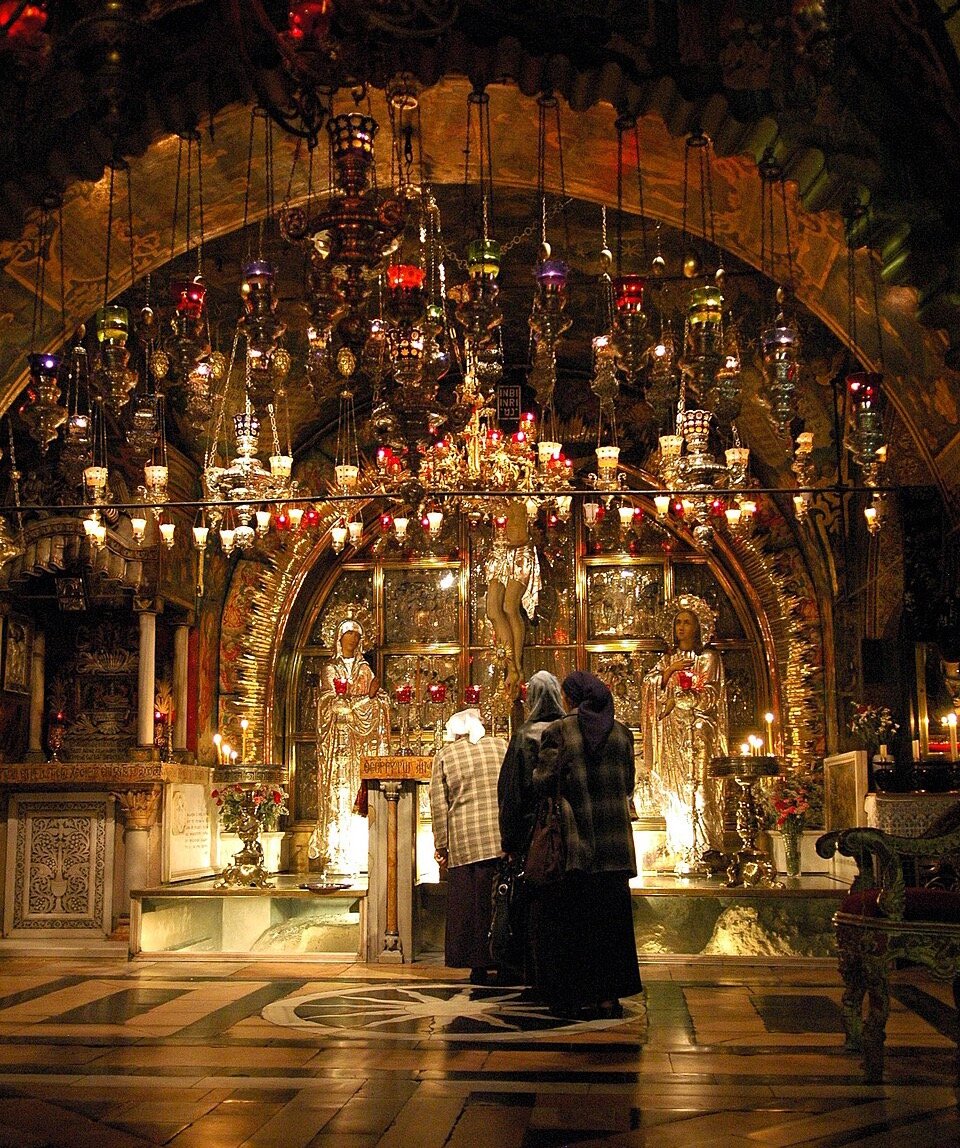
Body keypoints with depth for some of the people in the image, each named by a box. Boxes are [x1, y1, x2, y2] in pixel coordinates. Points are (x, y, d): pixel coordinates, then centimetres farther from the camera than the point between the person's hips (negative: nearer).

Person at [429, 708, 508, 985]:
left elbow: (439, 805, 2)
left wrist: (441, 846, 6)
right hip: (504, 839, 1)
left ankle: (479, 967, 3)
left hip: (464, 842, -1)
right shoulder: (501, 746, 8)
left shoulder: (444, 756, 5)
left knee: (470, 904, 4)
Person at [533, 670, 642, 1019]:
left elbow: (542, 782, -13)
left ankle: (578, 998, 6)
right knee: (610, 918, 10)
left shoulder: (558, 732, -7)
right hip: (614, 844, 4)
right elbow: (628, 785, 11)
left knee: (569, 921, 5)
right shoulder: (621, 732, 5)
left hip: (572, 843, -4)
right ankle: (609, 997, 12)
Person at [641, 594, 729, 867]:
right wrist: (668, 671, -6)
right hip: (671, 734, 5)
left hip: (697, 732, -5)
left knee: (697, 789, -10)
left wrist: (675, 701, -5)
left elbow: (707, 697, -6)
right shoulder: (667, 658, 18)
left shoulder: (708, 658, 3)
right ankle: (681, 853, 1)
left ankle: (702, 853, -10)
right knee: (674, 790, 0)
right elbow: (650, 688, 8)